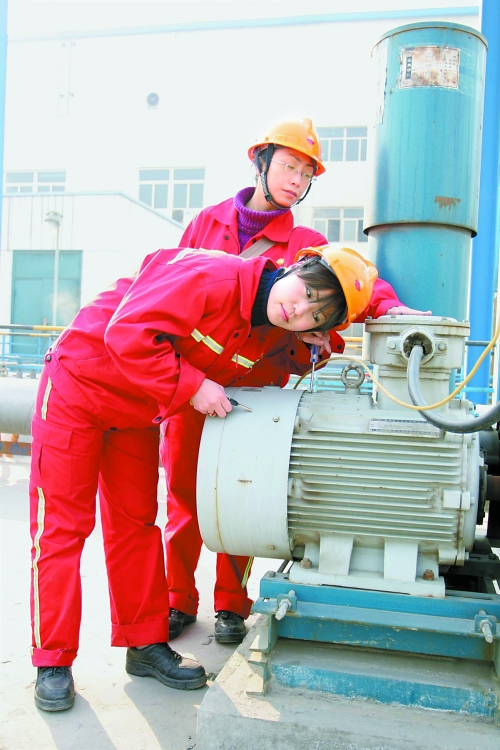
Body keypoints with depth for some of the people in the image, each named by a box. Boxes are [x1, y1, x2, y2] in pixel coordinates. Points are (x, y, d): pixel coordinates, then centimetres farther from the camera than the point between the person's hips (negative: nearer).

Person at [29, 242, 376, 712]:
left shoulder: (271, 332, -7)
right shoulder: (213, 276, -31)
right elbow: (128, 333, -34)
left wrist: (307, 346, -9)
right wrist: (192, 387, -30)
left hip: (137, 413, 7)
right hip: (78, 386, -7)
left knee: (136, 522, 11)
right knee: (62, 525, -1)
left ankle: (146, 643, 23)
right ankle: (53, 662, 10)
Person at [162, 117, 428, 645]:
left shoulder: (305, 244, 6)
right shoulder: (208, 223, 10)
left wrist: (386, 305, -26)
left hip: (254, 386, -1)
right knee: (183, 489, 7)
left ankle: (231, 604, 23)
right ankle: (179, 600, 24)